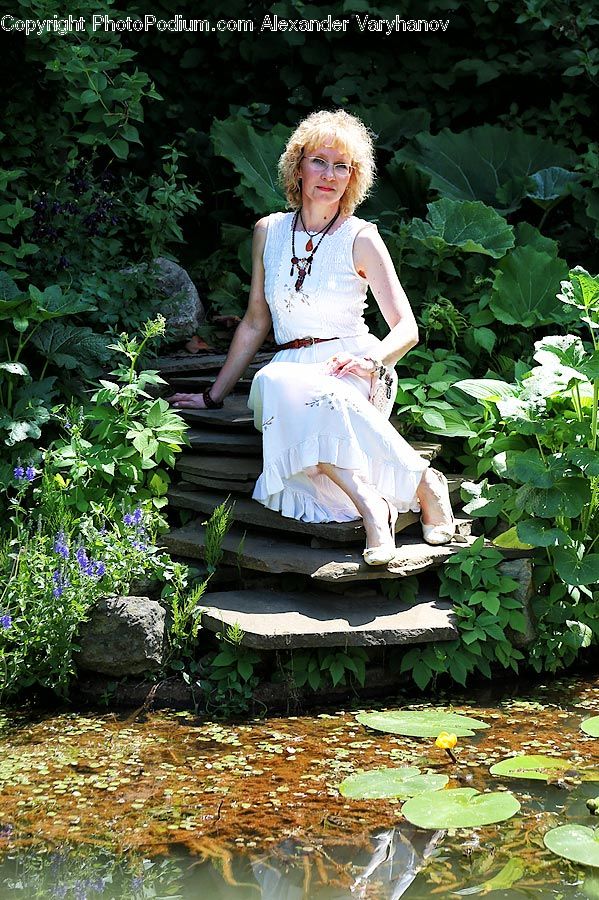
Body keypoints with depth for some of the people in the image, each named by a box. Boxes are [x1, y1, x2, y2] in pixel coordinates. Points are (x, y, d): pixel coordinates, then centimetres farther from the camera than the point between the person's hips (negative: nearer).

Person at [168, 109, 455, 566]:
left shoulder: (361, 239, 3)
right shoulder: (269, 232, 13)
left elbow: (406, 328, 0)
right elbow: (255, 323, 20)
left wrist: (372, 360, -20)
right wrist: (214, 394, 20)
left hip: (349, 370, -3)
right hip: (290, 368, 3)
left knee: (281, 384, -39)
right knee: (273, 384, -37)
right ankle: (371, 503, -43)